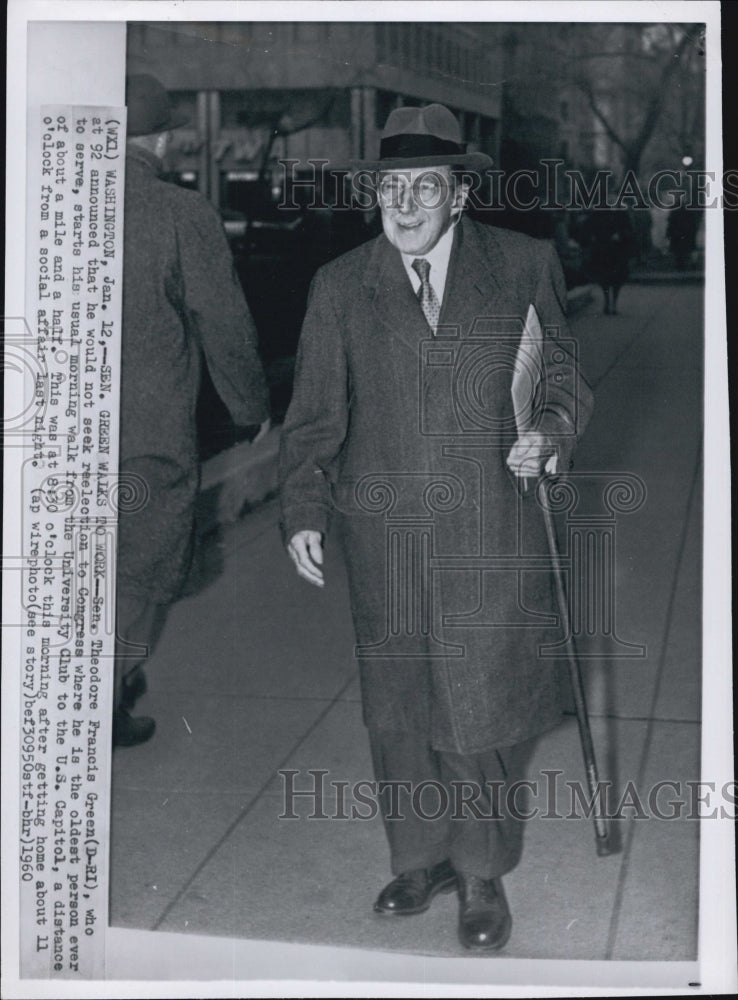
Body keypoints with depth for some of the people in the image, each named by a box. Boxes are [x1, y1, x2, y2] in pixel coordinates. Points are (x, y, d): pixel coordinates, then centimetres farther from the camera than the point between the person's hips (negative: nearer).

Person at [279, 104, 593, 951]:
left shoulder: (522, 267, 2)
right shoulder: (339, 287, 6)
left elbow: (563, 377, 10)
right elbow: (315, 415, 7)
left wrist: (550, 429, -11)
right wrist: (303, 510, -1)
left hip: (491, 533, -2)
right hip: (384, 536, 2)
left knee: (477, 706, 2)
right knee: (397, 711, 10)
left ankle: (481, 872, 23)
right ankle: (421, 858, 31)